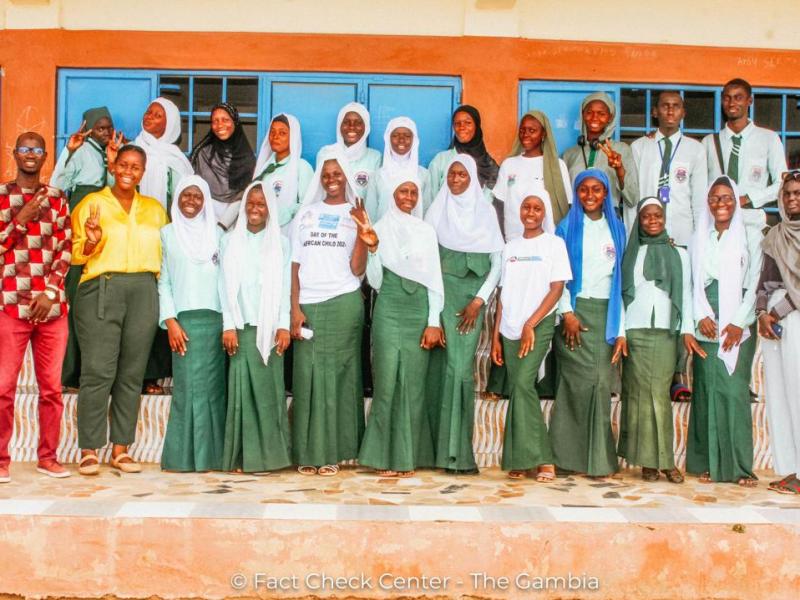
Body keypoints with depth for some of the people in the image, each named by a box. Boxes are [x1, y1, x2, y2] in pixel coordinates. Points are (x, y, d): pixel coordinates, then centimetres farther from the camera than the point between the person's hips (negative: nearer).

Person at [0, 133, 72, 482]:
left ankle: (48, 457, 15)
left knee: (52, 386, 5)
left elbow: (65, 250, 7)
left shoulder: (58, 199, 11)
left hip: (52, 306, 2)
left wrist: (50, 293, -4)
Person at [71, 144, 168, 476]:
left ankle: (121, 448, 9)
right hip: (101, 289, -3)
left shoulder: (155, 209, 18)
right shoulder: (92, 203, 8)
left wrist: (159, 282, 4)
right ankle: (89, 451, -3)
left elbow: (166, 250, 19)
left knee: (132, 373, 3)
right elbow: (77, 253, 5)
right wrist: (91, 242, -15)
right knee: (98, 371, -8)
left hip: (144, 291, 3)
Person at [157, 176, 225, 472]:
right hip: (185, 319, -2)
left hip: (215, 318, 2)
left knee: (213, 387, 0)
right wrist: (170, 322, -5)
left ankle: (211, 454, 5)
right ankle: (187, 456, -1)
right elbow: (163, 281, 5)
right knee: (189, 386, -6)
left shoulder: (216, 233, 14)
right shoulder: (167, 233, 9)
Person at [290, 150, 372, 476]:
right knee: (308, 375, -1)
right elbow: (294, 265, 8)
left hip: (343, 303, -1)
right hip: (308, 306, 2)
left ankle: (332, 452, 4)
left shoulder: (356, 215, 8)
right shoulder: (306, 213, 13)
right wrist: (295, 308, -2)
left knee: (338, 374, -1)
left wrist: (362, 232, -12)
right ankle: (308, 452, 3)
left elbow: (357, 269, -1)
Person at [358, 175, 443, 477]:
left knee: (412, 383, 0)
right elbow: (375, 280, 2)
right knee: (387, 381, -4)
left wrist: (434, 322, 0)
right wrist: (371, 249, -14)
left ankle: (407, 456, 7)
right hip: (389, 310, -1)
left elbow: (434, 279, 8)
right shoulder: (380, 228, 6)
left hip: (418, 310, 1)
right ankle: (385, 456, 3)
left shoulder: (426, 231, 10)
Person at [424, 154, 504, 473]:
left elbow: (498, 262, 4)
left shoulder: (486, 211, 7)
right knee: (446, 363, -6)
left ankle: (457, 449, -5)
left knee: (461, 364, -9)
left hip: (474, 294, -1)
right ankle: (448, 447, 1)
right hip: (444, 290, 1)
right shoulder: (437, 209, 10)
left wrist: (478, 301, -5)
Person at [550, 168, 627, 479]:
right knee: (581, 381, -10)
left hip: (605, 314, 2)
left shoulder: (617, 229, 12)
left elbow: (621, 279, 8)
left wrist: (621, 329, 2)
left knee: (601, 383, -4)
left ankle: (598, 457, 4)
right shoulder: (567, 228, 9)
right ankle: (573, 454, 0)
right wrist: (567, 313, -9)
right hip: (575, 311, -2)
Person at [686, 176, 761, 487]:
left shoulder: (750, 237, 6)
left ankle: (739, 465, -4)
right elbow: (694, 283, 9)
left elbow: (753, 283, 0)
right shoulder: (699, 238, 13)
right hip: (706, 324, 2)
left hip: (739, 324, -2)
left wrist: (738, 323, -9)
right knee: (707, 387, -1)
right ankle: (709, 462, 4)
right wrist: (702, 316, -6)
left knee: (734, 388, -9)